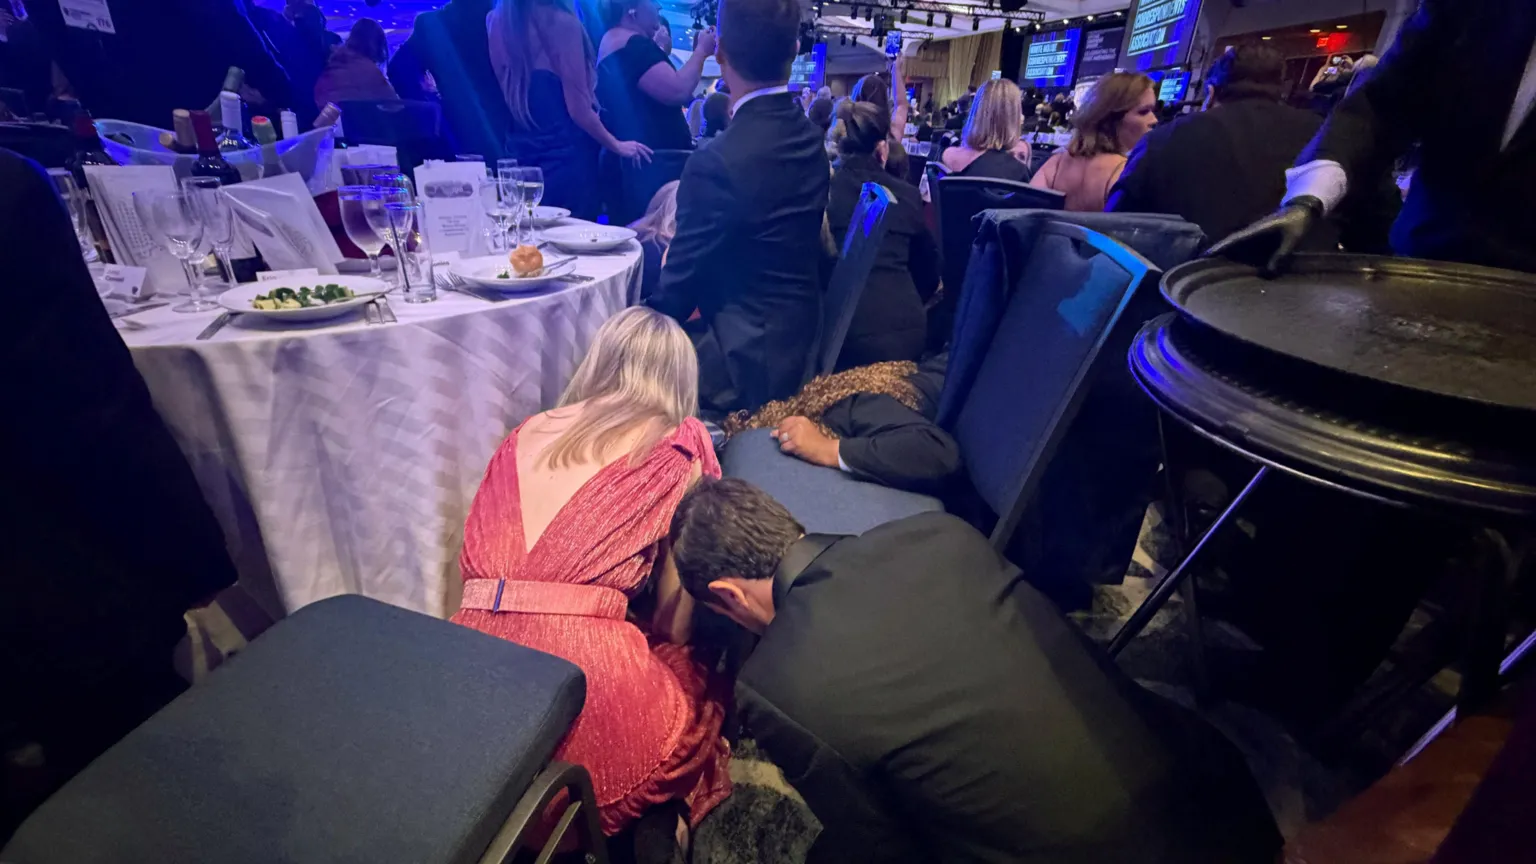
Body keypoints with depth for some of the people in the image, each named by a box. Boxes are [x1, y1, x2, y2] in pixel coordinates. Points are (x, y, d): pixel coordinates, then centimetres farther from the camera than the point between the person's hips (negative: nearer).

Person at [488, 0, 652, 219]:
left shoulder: (496, 21, 4)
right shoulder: (561, 21, -14)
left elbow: (511, 99, 10)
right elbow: (578, 108, -13)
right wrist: (616, 144, 0)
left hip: (522, 157, 6)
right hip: (566, 158, -6)